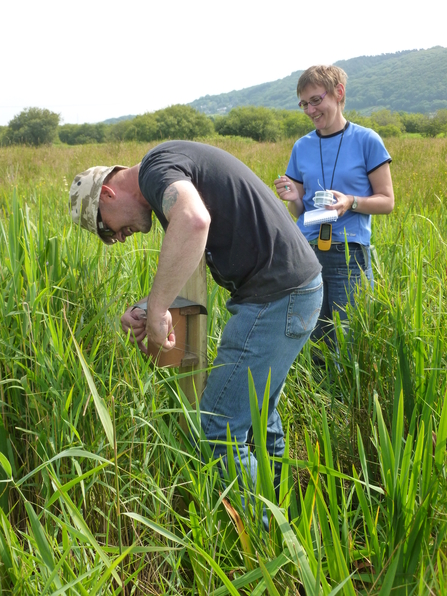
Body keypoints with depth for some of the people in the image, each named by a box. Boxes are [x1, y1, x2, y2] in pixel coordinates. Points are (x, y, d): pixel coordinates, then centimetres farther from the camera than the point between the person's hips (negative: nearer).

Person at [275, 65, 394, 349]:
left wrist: (351, 202, -17)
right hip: (306, 252, 4)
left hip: (349, 253, -3)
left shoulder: (366, 140, 0)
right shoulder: (302, 147, 10)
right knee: (312, 343, 6)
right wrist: (293, 198, -8)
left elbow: (387, 201, 1)